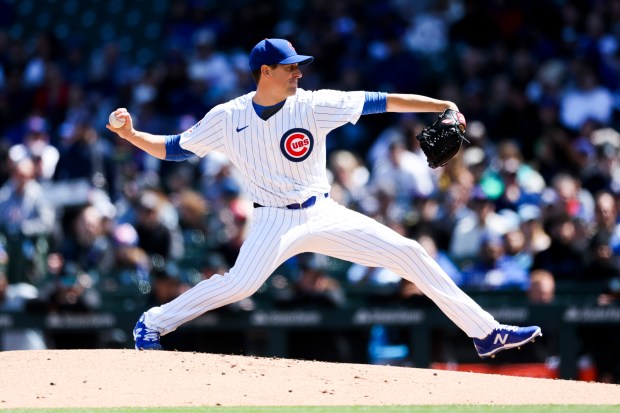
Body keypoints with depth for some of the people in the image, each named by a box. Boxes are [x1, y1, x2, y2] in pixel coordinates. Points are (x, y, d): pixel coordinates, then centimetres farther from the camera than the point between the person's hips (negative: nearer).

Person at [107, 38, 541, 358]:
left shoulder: (313, 106, -6)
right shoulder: (227, 118, -5)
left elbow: (380, 102, -9)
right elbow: (174, 149, 3)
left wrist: (441, 106, -17)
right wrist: (132, 135, -14)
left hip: (325, 215, 2)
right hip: (275, 222, -2)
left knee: (408, 252, -6)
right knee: (239, 284, -27)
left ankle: (484, 331, -1)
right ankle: (153, 323, -7)